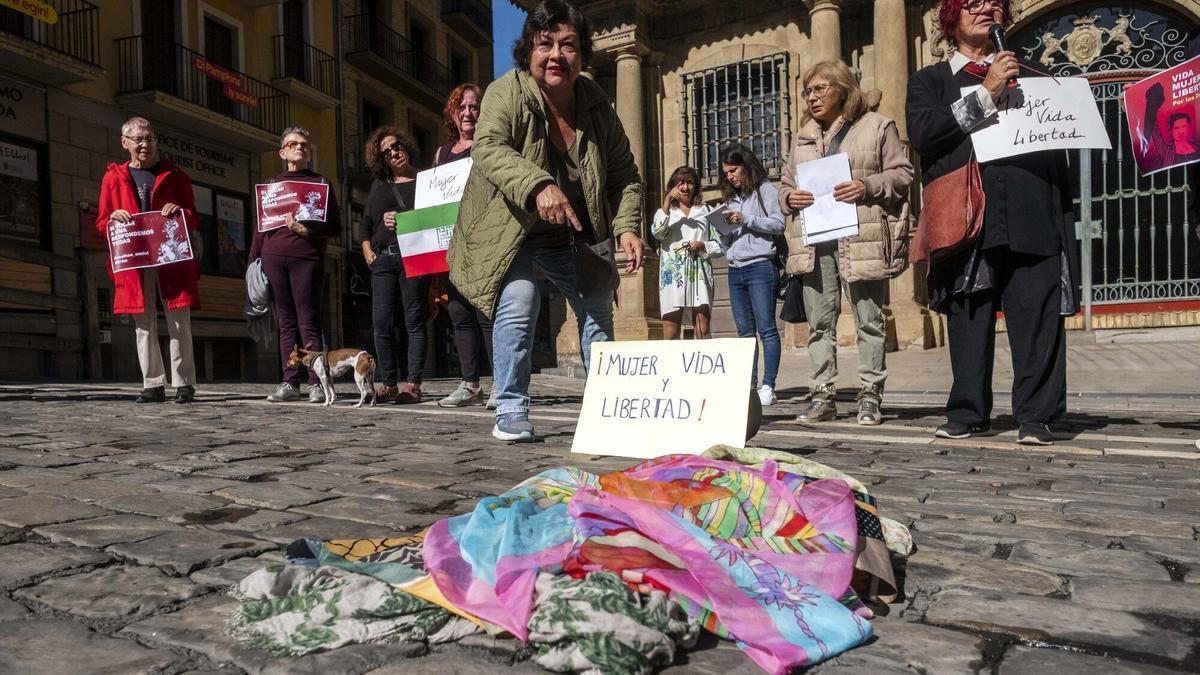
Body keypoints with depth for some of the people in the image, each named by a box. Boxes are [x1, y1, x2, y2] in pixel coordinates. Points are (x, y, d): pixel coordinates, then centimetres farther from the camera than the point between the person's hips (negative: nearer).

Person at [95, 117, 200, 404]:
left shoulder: (174, 175, 13)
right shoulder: (113, 178, 15)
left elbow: (194, 219, 11)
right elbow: (101, 224, 15)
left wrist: (180, 211, -11)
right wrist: (113, 219, -7)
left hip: (173, 259, -1)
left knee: (179, 323, -5)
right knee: (144, 325, 2)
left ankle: (184, 384, -1)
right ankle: (153, 385, 8)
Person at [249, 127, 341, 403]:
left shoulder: (321, 182, 12)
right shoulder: (271, 184, 20)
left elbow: (335, 226, 5)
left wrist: (306, 230, -11)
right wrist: (253, 261, 9)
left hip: (306, 258, -3)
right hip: (273, 257, 3)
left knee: (308, 322, -8)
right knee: (286, 322, 3)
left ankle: (317, 383, -5)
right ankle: (290, 382, 5)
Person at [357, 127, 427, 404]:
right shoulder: (379, 185, 21)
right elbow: (365, 222, 23)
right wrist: (367, 250, 8)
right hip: (382, 258, 4)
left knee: (414, 321, -4)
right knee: (381, 323, -2)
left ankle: (414, 384, -2)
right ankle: (388, 384, 4)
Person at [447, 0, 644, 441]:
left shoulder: (596, 104, -6)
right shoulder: (506, 92, -18)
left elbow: (625, 175, -2)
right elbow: (488, 149, -34)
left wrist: (627, 226, -18)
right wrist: (538, 185, -51)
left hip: (573, 235, 5)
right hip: (510, 228, -5)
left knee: (598, 306, 8)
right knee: (519, 299, -25)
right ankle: (511, 412, -12)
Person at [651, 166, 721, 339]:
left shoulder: (706, 211, 16)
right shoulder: (665, 212, 15)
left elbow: (719, 245, 12)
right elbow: (657, 233, -7)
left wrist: (702, 246, -7)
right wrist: (667, 203, -10)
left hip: (699, 274, 0)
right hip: (672, 273, 0)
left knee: (703, 331, -6)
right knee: (671, 332, -4)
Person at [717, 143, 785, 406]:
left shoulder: (765, 190, 4)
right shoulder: (731, 197, 21)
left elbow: (778, 224, -8)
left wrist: (745, 220, -12)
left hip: (760, 266, -7)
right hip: (735, 270, 7)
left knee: (766, 328, -8)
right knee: (745, 332, 7)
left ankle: (768, 387, -9)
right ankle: (749, 385, 10)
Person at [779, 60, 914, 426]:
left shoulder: (877, 126, 7)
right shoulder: (803, 138, 21)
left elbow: (902, 173, 3)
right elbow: (786, 183, 23)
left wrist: (867, 187, -14)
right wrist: (790, 197, 0)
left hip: (861, 239, -4)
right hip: (815, 239, 4)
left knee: (869, 320, 0)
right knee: (820, 321, 4)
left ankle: (870, 396, 8)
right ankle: (822, 395, 11)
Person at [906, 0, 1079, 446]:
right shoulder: (930, 82, 17)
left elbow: (1057, 147, 20)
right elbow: (922, 132, -4)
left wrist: (1063, 218, 11)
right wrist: (986, 94, -5)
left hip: (1032, 218, 2)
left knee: (1038, 316, -4)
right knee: (969, 317, -1)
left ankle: (1036, 415, 2)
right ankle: (968, 413, 8)